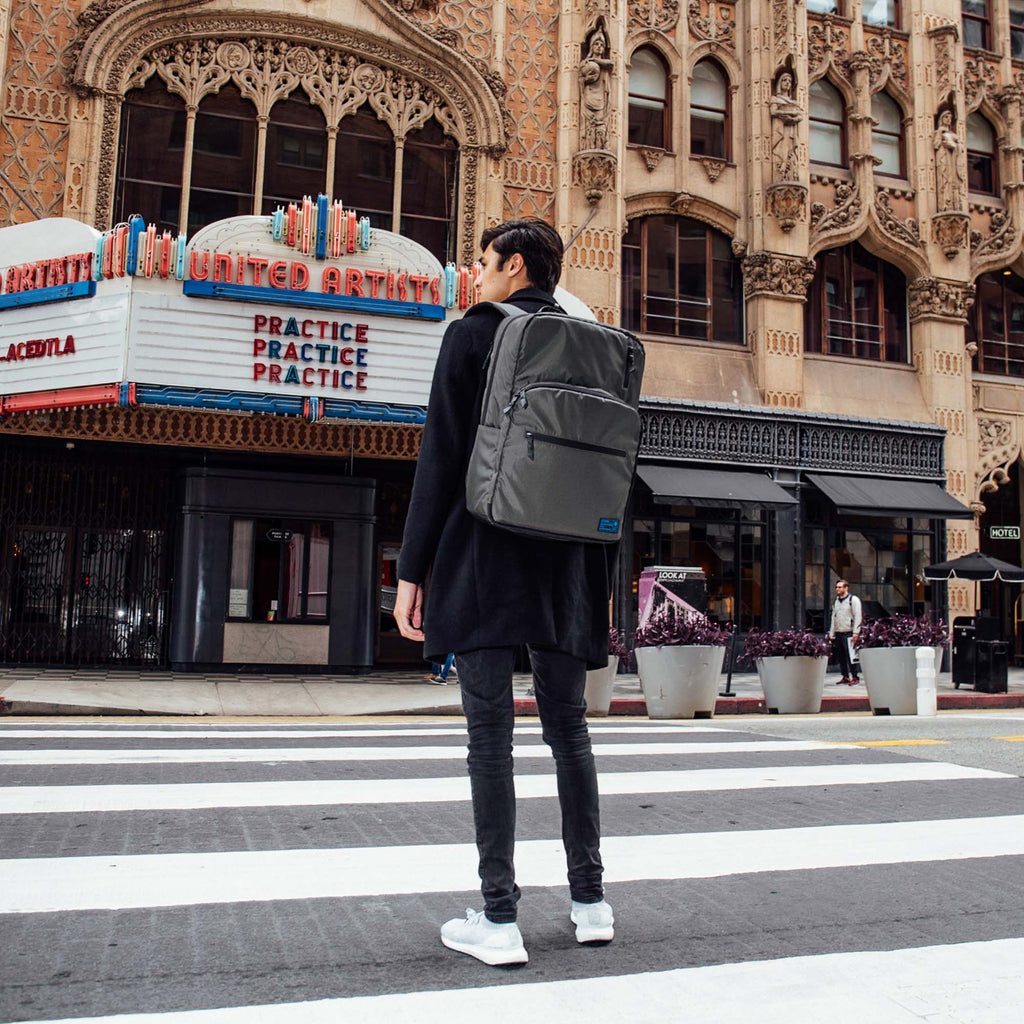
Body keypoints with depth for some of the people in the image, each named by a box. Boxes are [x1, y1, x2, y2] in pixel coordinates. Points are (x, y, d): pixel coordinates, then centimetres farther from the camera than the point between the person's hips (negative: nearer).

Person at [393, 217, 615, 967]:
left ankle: (499, 919, 4)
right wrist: (603, 583, 17)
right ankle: (591, 901, 21)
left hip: (484, 560, -4)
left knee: (491, 735, -1)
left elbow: (440, 459, -6)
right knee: (569, 728, 13)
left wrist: (412, 569, -4)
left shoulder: (474, 334, 0)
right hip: (565, 566, 5)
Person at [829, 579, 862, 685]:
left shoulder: (853, 600, -3)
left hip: (849, 633, -7)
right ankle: (845, 677, 16)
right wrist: (831, 633, 16)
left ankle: (855, 677, 0)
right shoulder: (835, 601, 18)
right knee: (841, 657, 7)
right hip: (838, 634, 7)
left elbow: (857, 617, -8)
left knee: (850, 656, -9)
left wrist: (856, 633, -15)